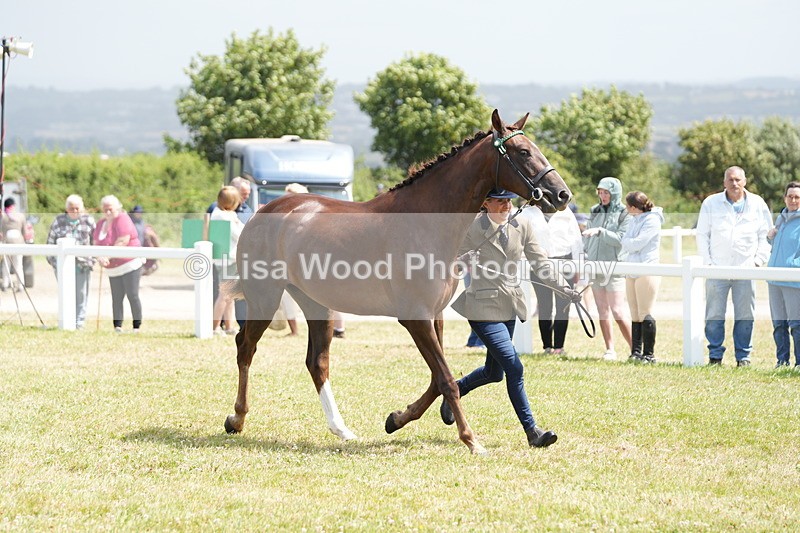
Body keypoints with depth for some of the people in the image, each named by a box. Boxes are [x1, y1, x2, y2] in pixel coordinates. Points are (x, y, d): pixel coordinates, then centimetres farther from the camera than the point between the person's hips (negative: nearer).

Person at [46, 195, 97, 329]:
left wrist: (92, 260, 1)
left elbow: (95, 241, 7)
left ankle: (79, 322, 4)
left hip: (82, 263, 0)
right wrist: (52, 259, 6)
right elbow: (51, 241, 11)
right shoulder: (58, 221, 7)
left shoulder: (88, 221, 6)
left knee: (81, 293, -1)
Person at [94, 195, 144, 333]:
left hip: (130, 264, -7)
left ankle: (137, 327, -4)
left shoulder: (122, 219, -11)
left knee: (132, 296, -8)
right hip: (113, 269, 7)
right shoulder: (101, 223, 12)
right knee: (116, 298, 2)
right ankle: (117, 327, 2)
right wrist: (99, 257, -13)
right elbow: (96, 243, 8)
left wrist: (107, 256, -20)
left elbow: (123, 241, -21)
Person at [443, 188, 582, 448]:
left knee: (494, 372, 17)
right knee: (513, 367, -15)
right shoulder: (472, 229, -11)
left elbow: (539, 261, 6)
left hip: (511, 306, 7)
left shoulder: (522, 226, 2)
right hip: (484, 307, -6)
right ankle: (531, 431, -10)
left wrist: (564, 288, -2)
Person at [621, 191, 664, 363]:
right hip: (632, 271, 9)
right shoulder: (634, 220, 16)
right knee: (635, 315, 9)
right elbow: (625, 245, 11)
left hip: (647, 270, -9)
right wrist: (630, 243, -8)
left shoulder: (652, 220, -10)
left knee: (644, 314, -8)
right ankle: (636, 352, 12)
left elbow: (637, 243, -18)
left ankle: (649, 354, -5)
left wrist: (627, 242, 0)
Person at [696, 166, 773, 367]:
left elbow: (766, 235, 10)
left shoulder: (757, 204, 7)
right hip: (717, 268, 0)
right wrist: (707, 262, 0)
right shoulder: (711, 203, 6)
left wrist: (758, 260, 0)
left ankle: (743, 356, 10)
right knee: (714, 315, 0)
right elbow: (702, 235, 9)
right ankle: (715, 356, 8)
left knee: (745, 316, 2)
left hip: (746, 269, 0)